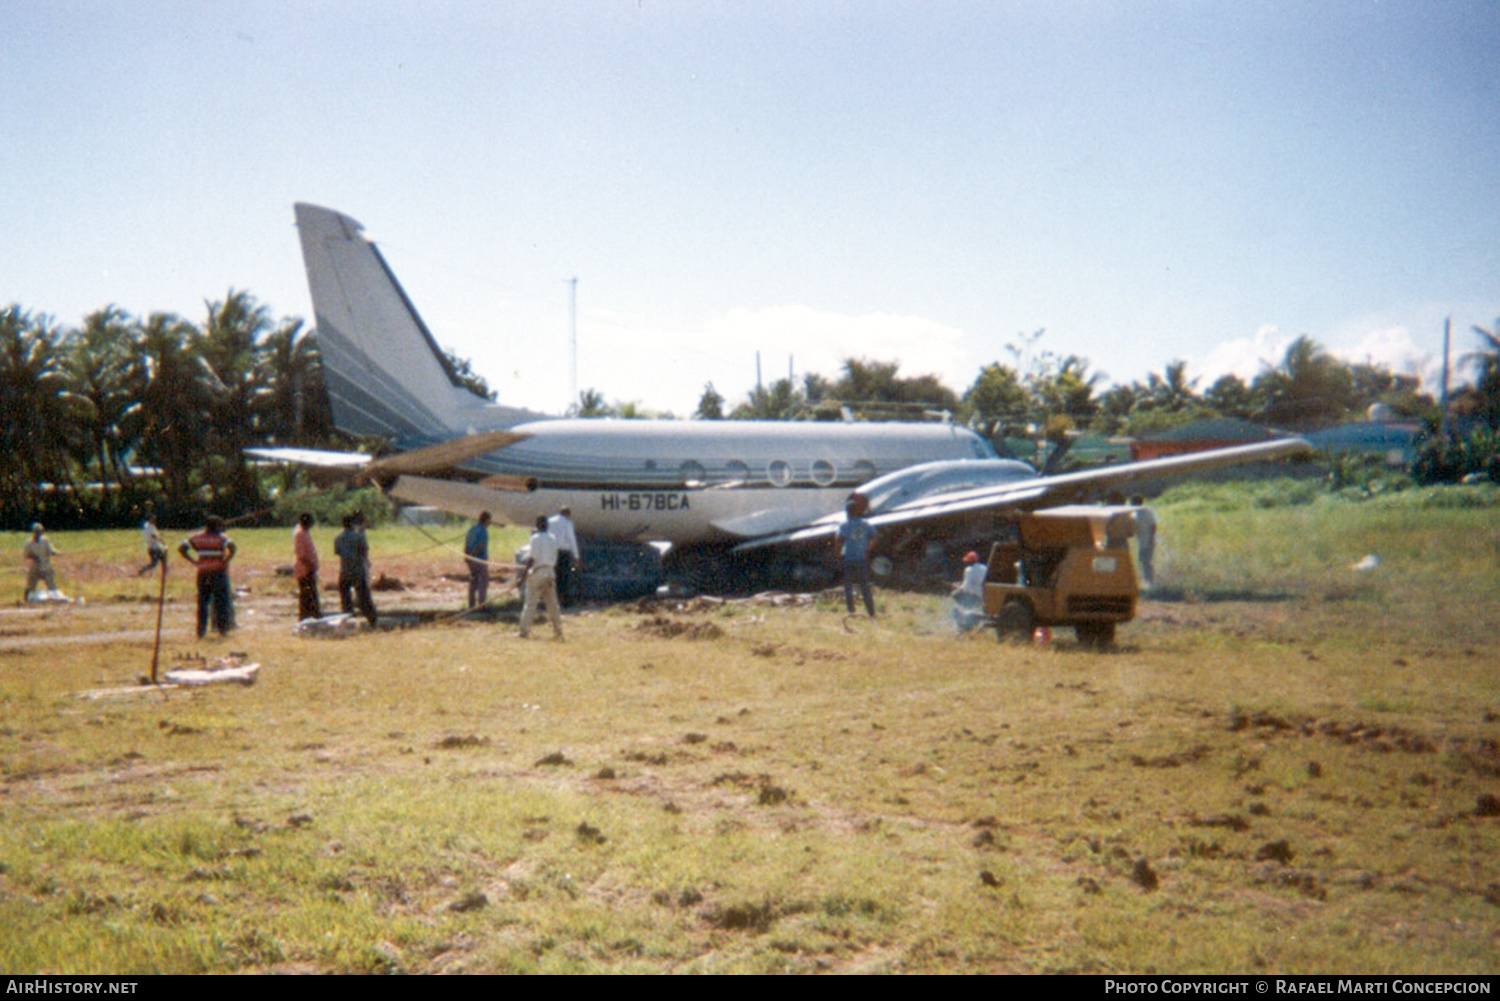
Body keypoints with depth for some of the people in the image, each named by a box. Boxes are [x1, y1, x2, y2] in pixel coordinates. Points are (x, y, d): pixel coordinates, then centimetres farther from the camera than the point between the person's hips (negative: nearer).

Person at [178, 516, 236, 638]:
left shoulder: (197, 537, 6)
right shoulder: (222, 537, -7)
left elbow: (181, 548, 2)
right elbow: (232, 547, -26)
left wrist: (194, 561, 3)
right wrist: (226, 560, -13)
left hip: (203, 574, 4)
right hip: (219, 572, -4)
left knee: (202, 602, 10)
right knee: (221, 601, 5)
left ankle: (201, 630, 10)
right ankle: (222, 629, 5)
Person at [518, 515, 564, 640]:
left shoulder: (536, 537, -9)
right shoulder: (553, 538, 11)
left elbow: (532, 558, -15)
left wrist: (525, 572, -14)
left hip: (537, 573, -6)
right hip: (551, 572, 6)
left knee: (530, 603, -4)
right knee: (553, 603, 11)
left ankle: (524, 631, -6)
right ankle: (558, 631, 11)